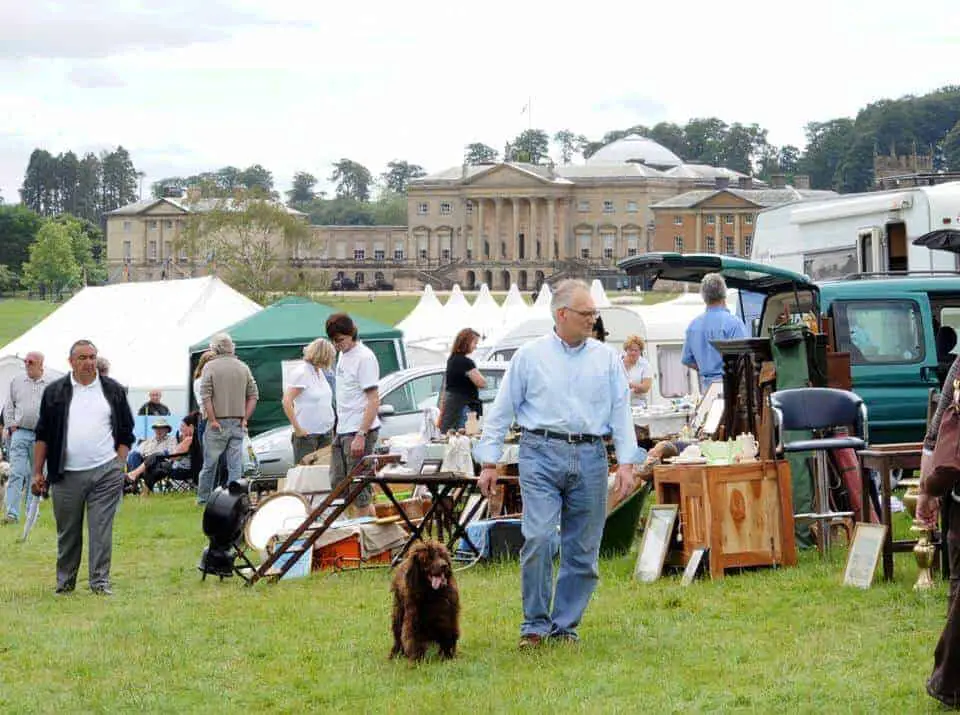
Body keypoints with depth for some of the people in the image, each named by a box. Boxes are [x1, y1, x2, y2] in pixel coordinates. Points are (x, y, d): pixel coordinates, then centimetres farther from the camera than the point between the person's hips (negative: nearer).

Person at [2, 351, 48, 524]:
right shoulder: (17, 382, 10)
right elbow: (9, 406, 14)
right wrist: (11, 425, 3)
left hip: (41, 436, 0)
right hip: (20, 433, 0)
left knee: (36, 475, 8)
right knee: (16, 473, -9)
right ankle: (12, 513, -14)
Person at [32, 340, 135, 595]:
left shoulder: (113, 390, 9)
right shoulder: (55, 392, 7)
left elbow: (126, 432, 12)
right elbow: (43, 435, 9)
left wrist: (118, 465, 2)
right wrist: (37, 473, 4)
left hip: (105, 474, 0)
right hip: (66, 475, 0)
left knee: (101, 530, -5)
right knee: (67, 532, 6)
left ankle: (100, 582, -1)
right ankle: (65, 582, 18)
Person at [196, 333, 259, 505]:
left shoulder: (210, 366, -5)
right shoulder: (243, 367, 7)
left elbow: (205, 396, -12)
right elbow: (253, 395, 5)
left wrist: (212, 420, -10)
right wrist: (244, 418, 5)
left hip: (218, 423, -3)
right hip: (238, 424, 3)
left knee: (209, 464, 8)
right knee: (236, 465, 3)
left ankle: (203, 498, 17)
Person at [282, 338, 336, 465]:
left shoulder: (320, 372, 12)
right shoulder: (301, 373, -13)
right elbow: (286, 402, -19)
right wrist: (297, 428, -19)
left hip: (325, 432, 8)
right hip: (307, 433, -8)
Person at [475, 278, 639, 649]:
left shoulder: (607, 358, 11)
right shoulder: (530, 356, 5)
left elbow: (621, 413, 9)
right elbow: (501, 411, 7)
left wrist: (626, 463, -1)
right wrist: (489, 462, 3)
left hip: (589, 457, 3)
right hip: (541, 454, -3)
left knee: (583, 549, 4)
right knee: (538, 539, -14)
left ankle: (565, 625, 15)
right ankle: (535, 625, -2)